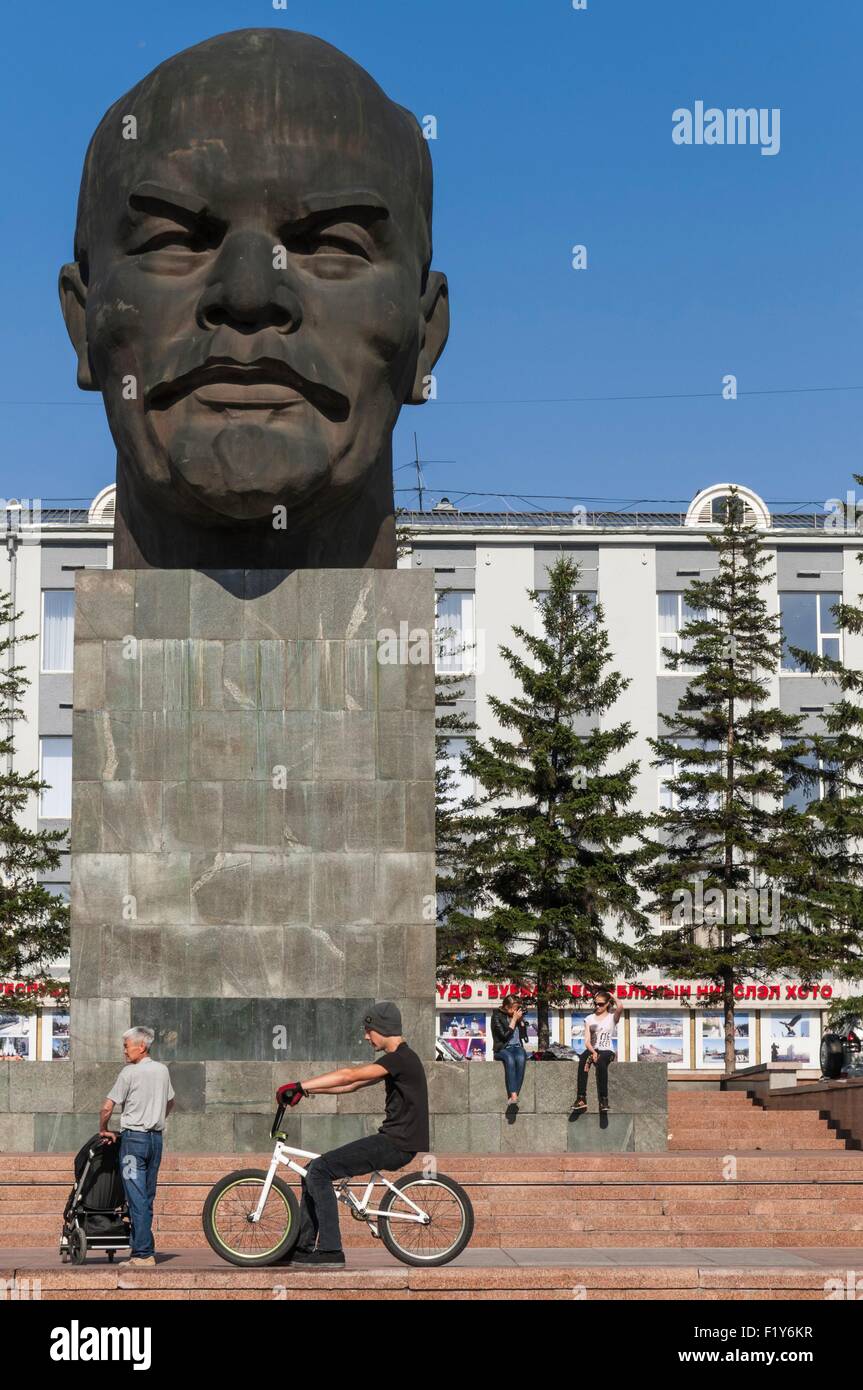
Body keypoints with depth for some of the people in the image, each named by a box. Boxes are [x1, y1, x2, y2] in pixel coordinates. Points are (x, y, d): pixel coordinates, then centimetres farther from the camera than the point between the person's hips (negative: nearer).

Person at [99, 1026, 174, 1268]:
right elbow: (170, 1103, 25)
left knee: (137, 1198, -7)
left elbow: (107, 1108, -10)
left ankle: (143, 1254, -10)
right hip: (156, 1138, 6)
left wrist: (104, 1130, 6)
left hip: (133, 1138, -6)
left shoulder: (130, 1072, -10)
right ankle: (147, 1251, 11)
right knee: (148, 1198, 11)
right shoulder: (163, 1070, 10)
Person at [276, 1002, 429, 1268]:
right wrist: (308, 1090, 12)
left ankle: (331, 1251, -15)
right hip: (392, 1139, 10)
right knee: (314, 1170, 10)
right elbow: (353, 1084, 20)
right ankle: (304, 1248, 14)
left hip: (398, 1145, -10)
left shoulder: (401, 1059, -15)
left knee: (319, 1170, -15)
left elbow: (349, 1076, -22)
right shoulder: (395, 1060, 17)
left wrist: (300, 1085, -21)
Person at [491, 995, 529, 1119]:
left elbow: (523, 1035, 11)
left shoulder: (518, 1015, 13)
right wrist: (514, 1020, -10)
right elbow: (505, 1035, -11)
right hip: (502, 1049, -3)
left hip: (517, 1047, 3)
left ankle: (512, 1099, -40)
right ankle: (514, 1097, -48)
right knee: (510, 1058, -38)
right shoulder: (497, 1016, -1)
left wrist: (521, 1020, 1)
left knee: (521, 1058, -34)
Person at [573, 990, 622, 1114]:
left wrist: (613, 997, 4)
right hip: (592, 1049, 2)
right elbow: (587, 1041, 5)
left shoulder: (612, 1017, 10)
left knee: (600, 1062, -38)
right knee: (583, 1059, -34)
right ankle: (581, 1098, -39)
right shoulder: (589, 1019, 17)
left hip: (607, 1051, -2)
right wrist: (593, 1052, -15)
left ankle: (604, 1099, -38)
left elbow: (620, 1008, -16)